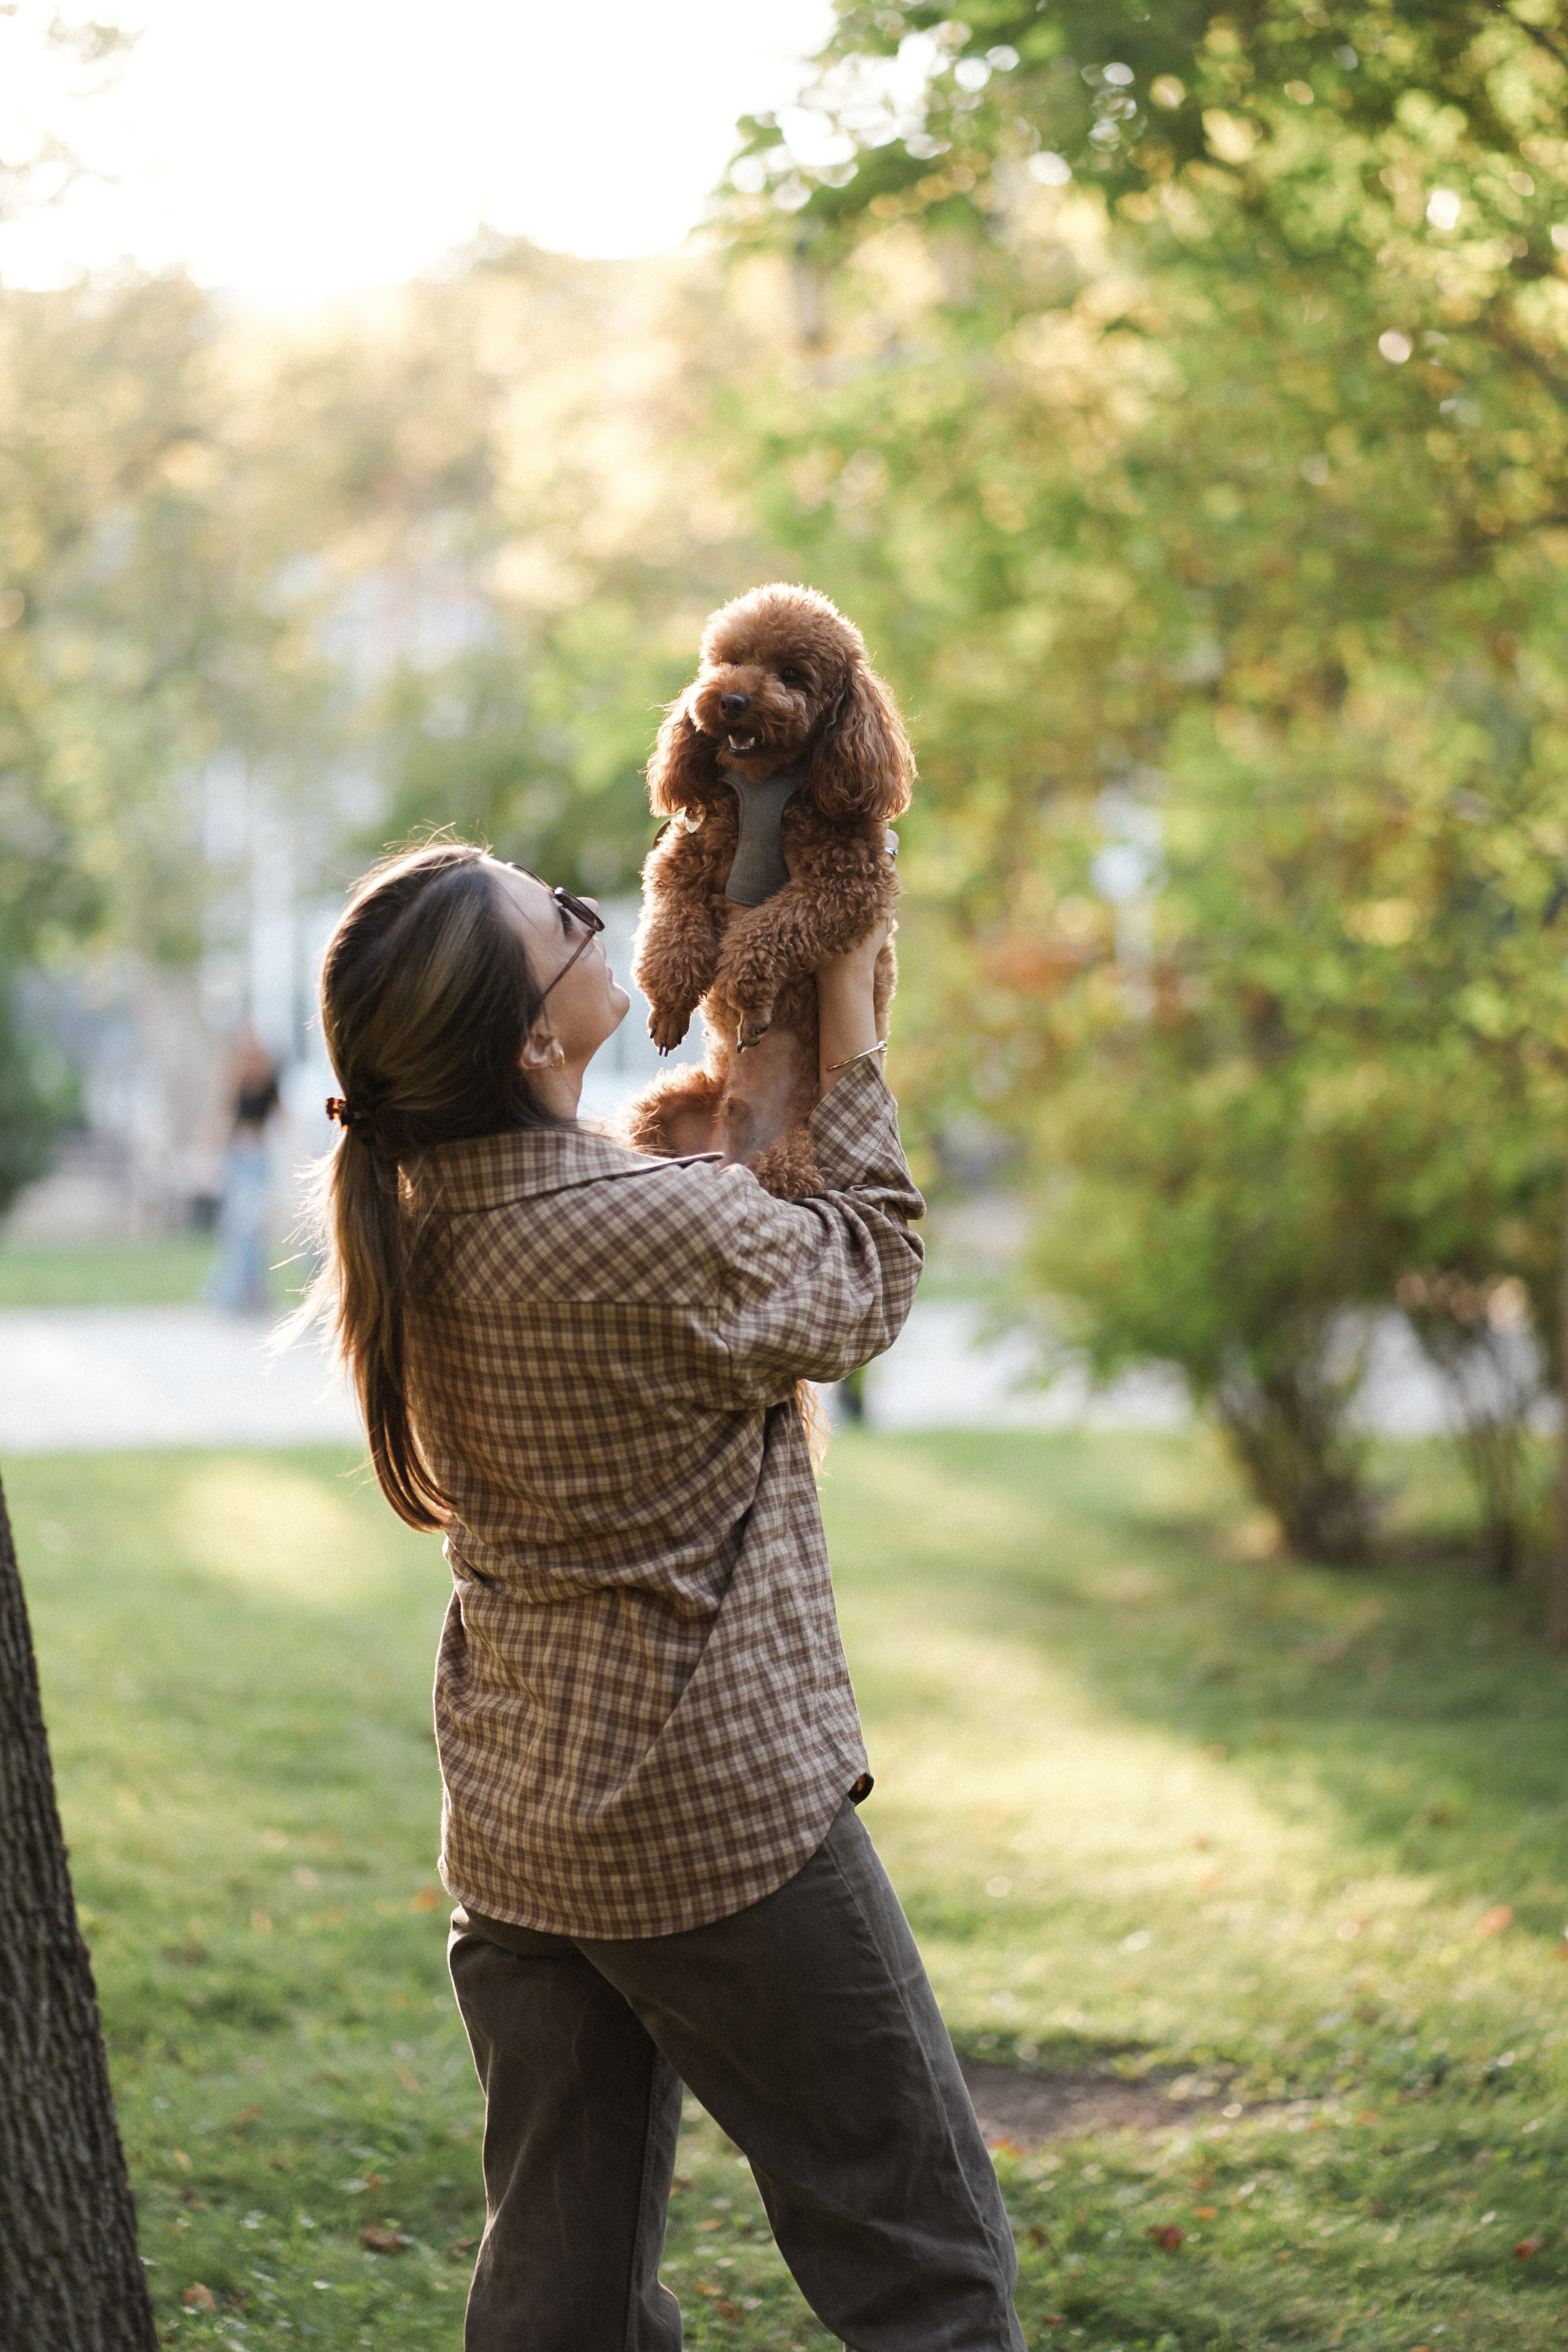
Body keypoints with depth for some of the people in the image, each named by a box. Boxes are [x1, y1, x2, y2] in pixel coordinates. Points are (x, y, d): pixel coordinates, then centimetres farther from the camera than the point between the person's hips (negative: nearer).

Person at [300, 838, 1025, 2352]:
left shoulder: (407, 1231, -1)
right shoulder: (655, 1233, -24)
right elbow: (861, 1287, -3)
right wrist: (850, 1023, 3)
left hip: (512, 1825, 8)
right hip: (719, 1817, -7)